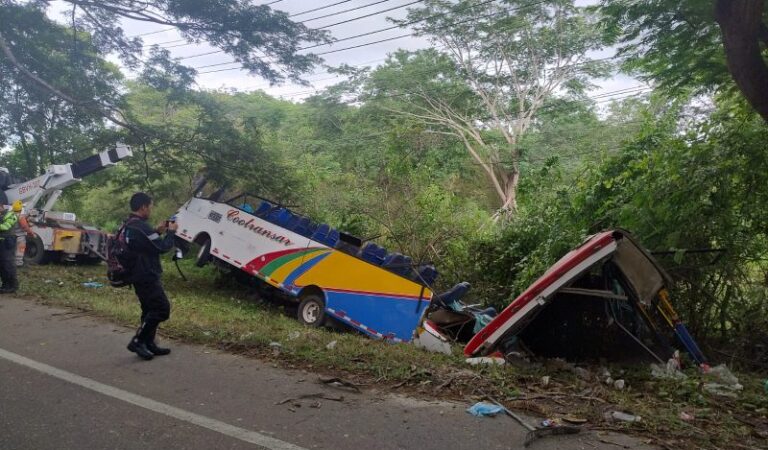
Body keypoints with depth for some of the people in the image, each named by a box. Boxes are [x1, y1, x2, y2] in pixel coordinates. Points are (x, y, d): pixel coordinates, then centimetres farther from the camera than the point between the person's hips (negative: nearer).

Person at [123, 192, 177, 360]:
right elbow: (162, 247, -20)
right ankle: (137, 341, -4)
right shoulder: (141, 227, -22)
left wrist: (157, 232, 13)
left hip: (138, 276, 11)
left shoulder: (128, 225, 12)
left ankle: (149, 344, 20)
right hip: (147, 277, -11)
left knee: (150, 310, 16)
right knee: (162, 309, -8)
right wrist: (171, 232, -5)